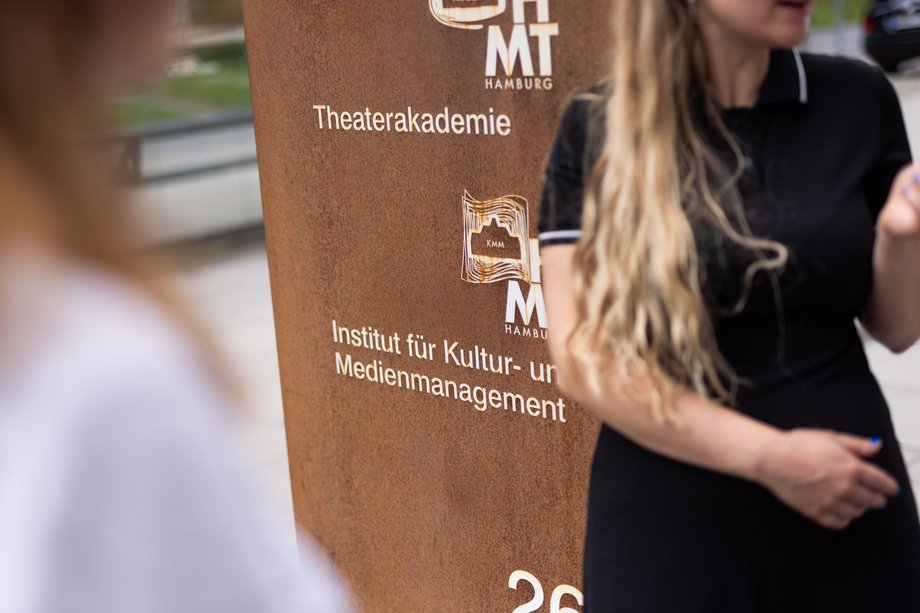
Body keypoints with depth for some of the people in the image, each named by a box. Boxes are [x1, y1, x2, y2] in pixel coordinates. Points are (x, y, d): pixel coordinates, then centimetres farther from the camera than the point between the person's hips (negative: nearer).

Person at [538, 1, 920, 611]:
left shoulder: (858, 99, -2)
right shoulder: (596, 125, -7)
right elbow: (585, 361, -12)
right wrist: (768, 456, -16)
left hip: (850, 503, 2)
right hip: (668, 517, -2)